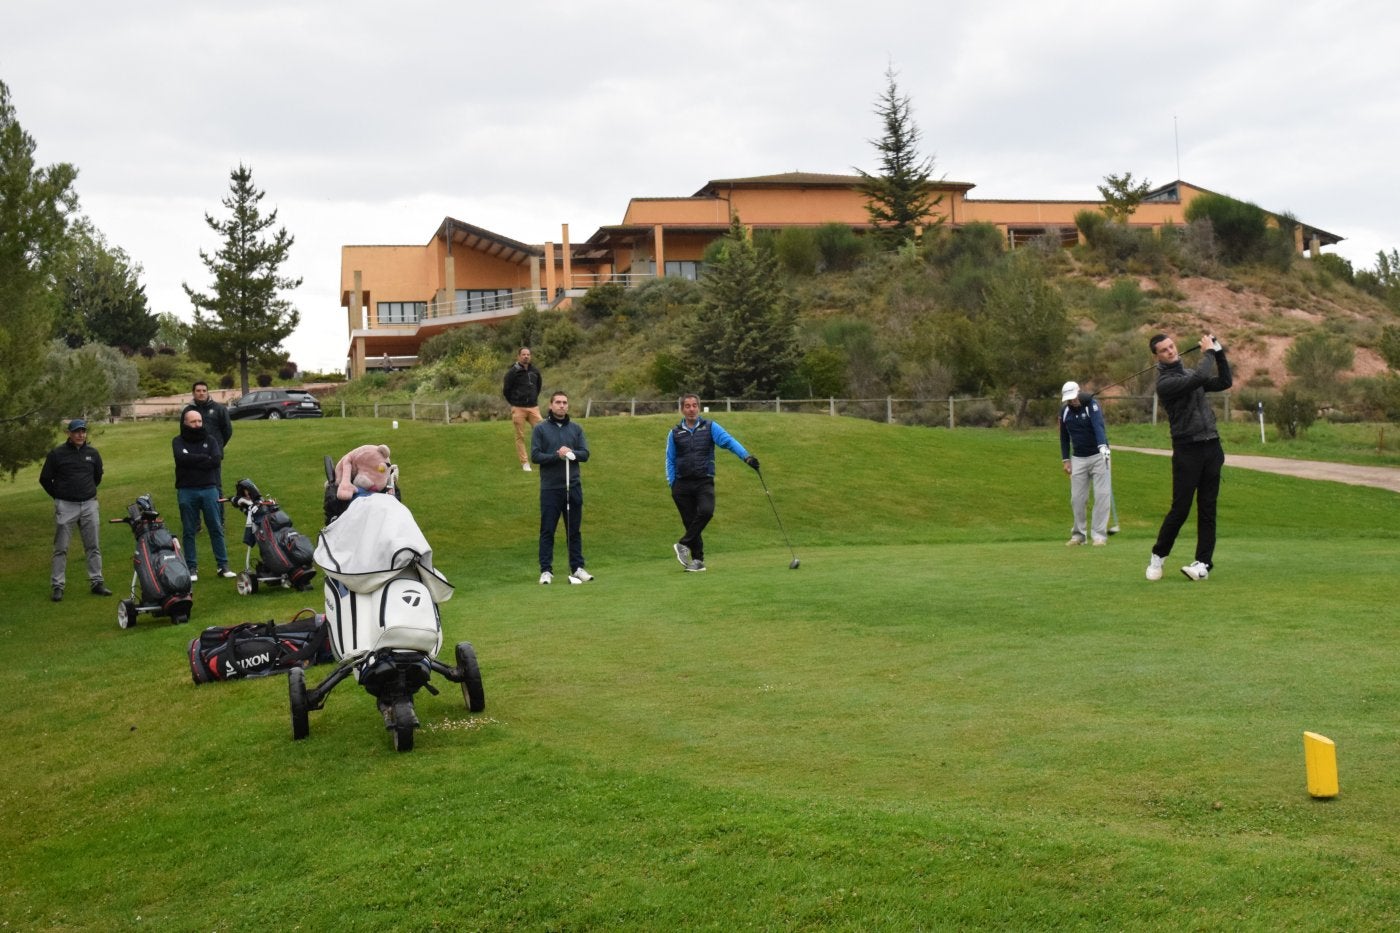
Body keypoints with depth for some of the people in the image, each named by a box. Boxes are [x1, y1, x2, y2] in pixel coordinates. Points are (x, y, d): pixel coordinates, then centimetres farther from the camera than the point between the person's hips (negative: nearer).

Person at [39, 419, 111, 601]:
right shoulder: (57, 454, -6)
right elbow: (45, 479, 3)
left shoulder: (92, 453, 4)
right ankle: (58, 586, 6)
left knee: (93, 546, 6)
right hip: (65, 507, -3)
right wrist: (59, 496, 6)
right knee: (61, 548, 2)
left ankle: (96, 582, 13)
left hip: (89, 505, 3)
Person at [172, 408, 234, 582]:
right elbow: (182, 458, -14)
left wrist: (193, 461, -10)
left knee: (216, 528, 2)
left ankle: (223, 566, 5)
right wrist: (204, 458, -9)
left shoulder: (210, 440, 9)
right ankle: (191, 568, 10)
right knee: (188, 531, 4)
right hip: (186, 491, -1)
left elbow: (217, 460, -8)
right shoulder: (178, 442, 6)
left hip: (209, 489, 1)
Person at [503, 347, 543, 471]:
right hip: (518, 409, -3)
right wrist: (514, 403, 9)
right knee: (520, 436, 0)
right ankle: (524, 462, 6)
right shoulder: (513, 372, -6)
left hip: (533, 407, 4)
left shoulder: (535, 371, 7)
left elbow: (539, 385, 24)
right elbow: (506, 390, 1)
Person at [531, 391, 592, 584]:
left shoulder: (576, 429, 10)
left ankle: (578, 568, 13)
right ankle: (546, 570, 3)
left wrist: (571, 452, -16)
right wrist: (557, 455, -18)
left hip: (573, 487, 3)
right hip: (550, 488, -2)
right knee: (547, 530, 0)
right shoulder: (540, 429, 2)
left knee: (574, 530, 7)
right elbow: (535, 455, -5)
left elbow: (585, 454, 3)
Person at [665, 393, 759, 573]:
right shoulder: (675, 433, 7)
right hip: (682, 483, 1)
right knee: (690, 521, 1)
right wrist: (672, 484, -1)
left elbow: (729, 441, -10)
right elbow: (670, 460, 10)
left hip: (705, 482, -1)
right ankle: (698, 560, 13)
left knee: (706, 511, -25)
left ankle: (684, 545, -8)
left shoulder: (710, 428, 4)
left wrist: (746, 456, -25)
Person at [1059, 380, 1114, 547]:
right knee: (1077, 497, 2)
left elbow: (1098, 425, -30)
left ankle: (1099, 534, -1)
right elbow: (1064, 437, 12)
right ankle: (1079, 534, 14)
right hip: (1078, 458, 4)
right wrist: (1065, 459, 9)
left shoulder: (1092, 405, -13)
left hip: (1098, 456, -4)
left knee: (1102, 495, -6)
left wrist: (1102, 446, -46)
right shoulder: (1065, 411, 2)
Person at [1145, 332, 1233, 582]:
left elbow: (1225, 382, 15)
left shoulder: (1189, 373, 16)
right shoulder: (1165, 383, -11)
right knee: (1180, 509, -6)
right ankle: (1158, 556, 12)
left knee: (1207, 508, 2)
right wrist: (1209, 352, -7)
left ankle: (1203, 563, 2)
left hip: (1211, 447, 7)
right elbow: (1200, 378, -23)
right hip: (1187, 450, -6)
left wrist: (1219, 351, 8)